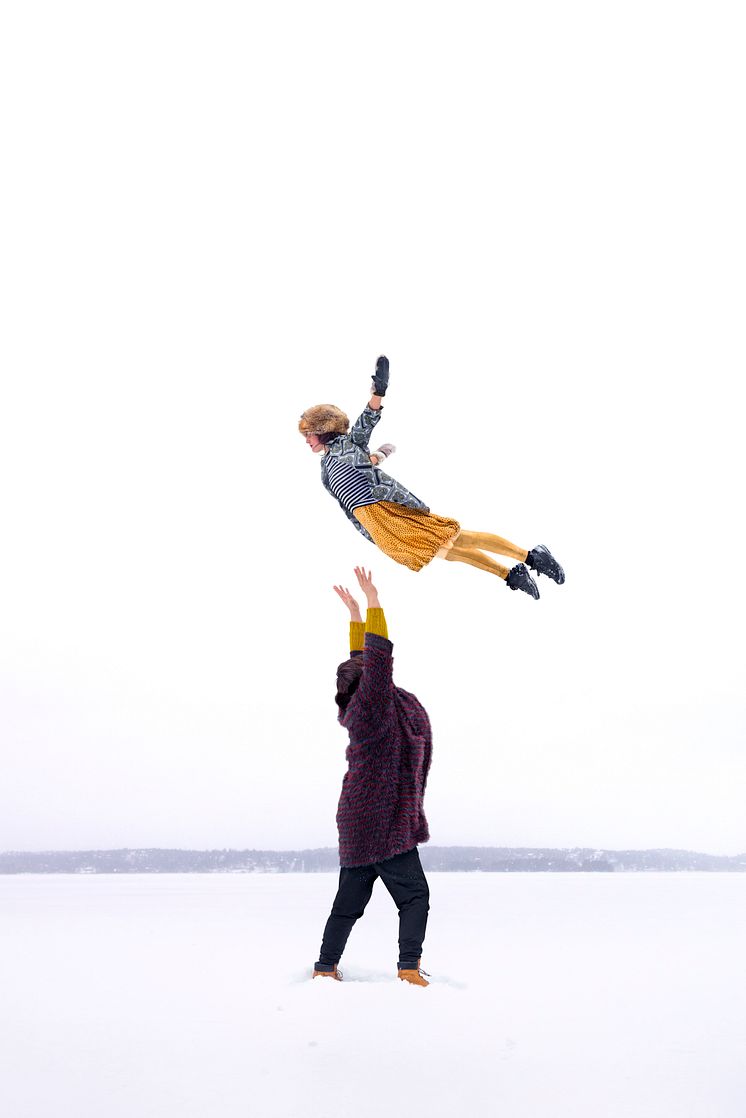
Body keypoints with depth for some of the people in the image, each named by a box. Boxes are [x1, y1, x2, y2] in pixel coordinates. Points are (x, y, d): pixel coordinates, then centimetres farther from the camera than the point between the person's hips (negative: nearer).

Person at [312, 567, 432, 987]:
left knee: (350, 899, 13)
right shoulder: (373, 707, -14)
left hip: (359, 823, 9)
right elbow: (377, 658, -23)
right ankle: (409, 967, -6)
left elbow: (362, 661, 23)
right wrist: (373, 604, -20)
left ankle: (326, 967, 18)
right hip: (384, 825, -9)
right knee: (414, 894, -4)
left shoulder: (360, 707, 10)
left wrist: (356, 616, 27)